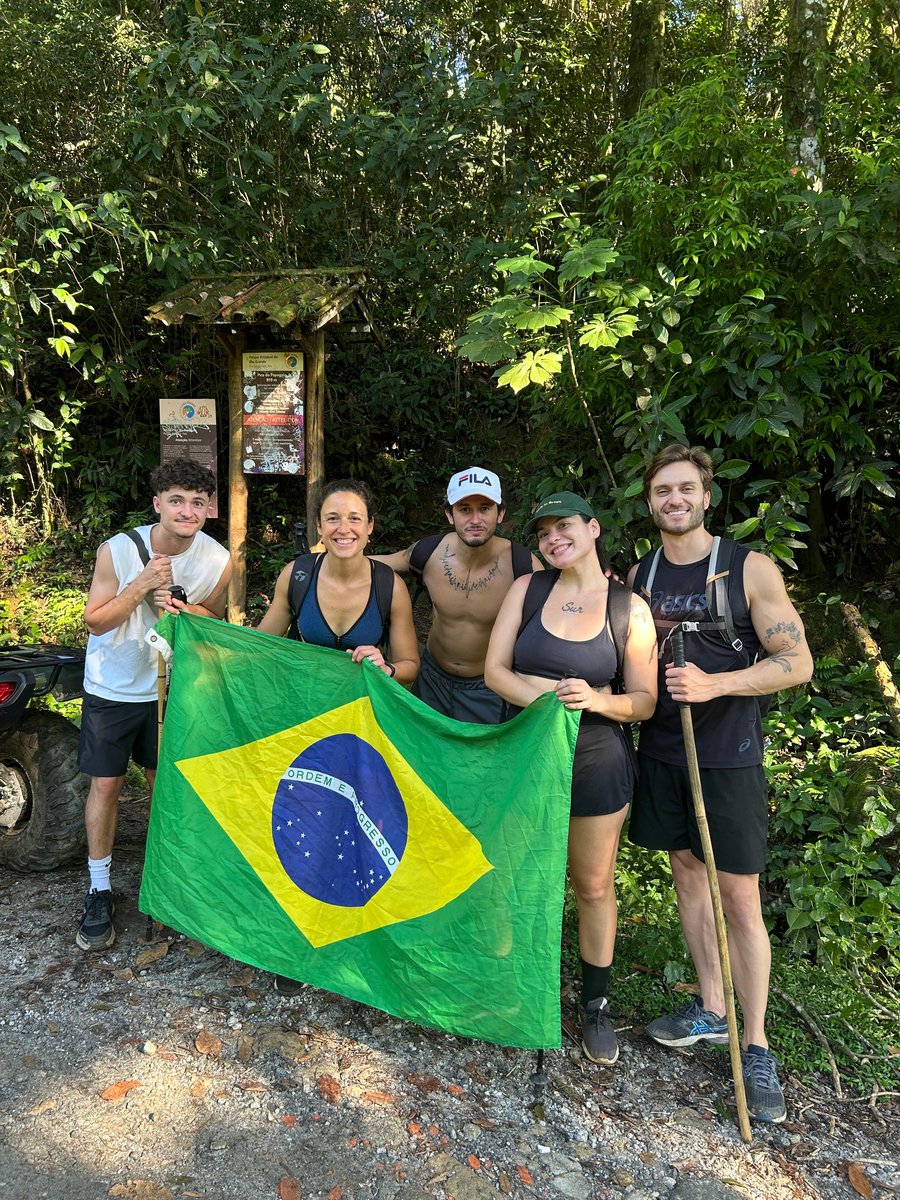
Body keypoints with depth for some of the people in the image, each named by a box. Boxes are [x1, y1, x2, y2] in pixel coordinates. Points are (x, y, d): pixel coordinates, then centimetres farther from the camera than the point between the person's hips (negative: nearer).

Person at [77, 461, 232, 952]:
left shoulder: (218, 560, -15)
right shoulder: (118, 550, -20)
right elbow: (95, 620, -12)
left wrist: (185, 610, -20)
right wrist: (142, 586, -28)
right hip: (113, 686, -1)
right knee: (105, 783, 3)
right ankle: (99, 889, 19)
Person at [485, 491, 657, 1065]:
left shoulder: (630, 608, -7)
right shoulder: (527, 590, -3)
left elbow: (644, 701, -4)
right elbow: (495, 670, -5)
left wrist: (597, 700, -24)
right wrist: (548, 699, -21)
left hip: (597, 759, -1)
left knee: (594, 886, 13)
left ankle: (596, 1004, 34)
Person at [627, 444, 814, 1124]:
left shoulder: (750, 568, -8)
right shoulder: (640, 577, 5)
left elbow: (798, 662, -11)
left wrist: (715, 684, -24)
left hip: (728, 756, -4)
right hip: (663, 751, 4)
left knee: (740, 899, 1)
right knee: (688, 876, 14)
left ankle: (755, 1047, 17)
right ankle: (712, 1010, 32)